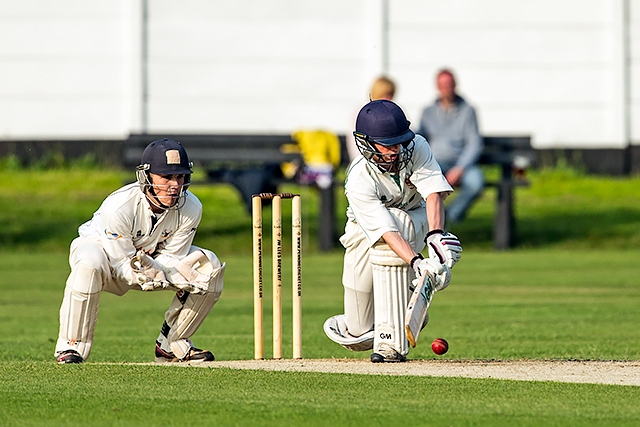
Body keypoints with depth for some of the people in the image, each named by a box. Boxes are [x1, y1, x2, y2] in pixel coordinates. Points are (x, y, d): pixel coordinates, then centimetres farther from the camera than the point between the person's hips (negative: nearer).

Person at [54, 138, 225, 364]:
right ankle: (70, 346, -26)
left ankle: (171, 344, 0)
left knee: (209, 267, -13)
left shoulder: (190, 208, -21)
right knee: (90, 263, -41)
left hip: (150, 257, 5)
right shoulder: (119, 206, -35)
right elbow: (122, 263, -29)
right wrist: (146, 276, -50)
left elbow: (170, 257, -13)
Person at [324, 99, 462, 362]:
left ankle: (392, 341, -37)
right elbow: (386, 231, -41)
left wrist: (435, 235, -51)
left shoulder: (417, 149, -23)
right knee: (359, 338, -3)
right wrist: (416, 262, -56)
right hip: (365, 235, -1)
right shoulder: (359, 182, -32)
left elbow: (434, 193, -33)